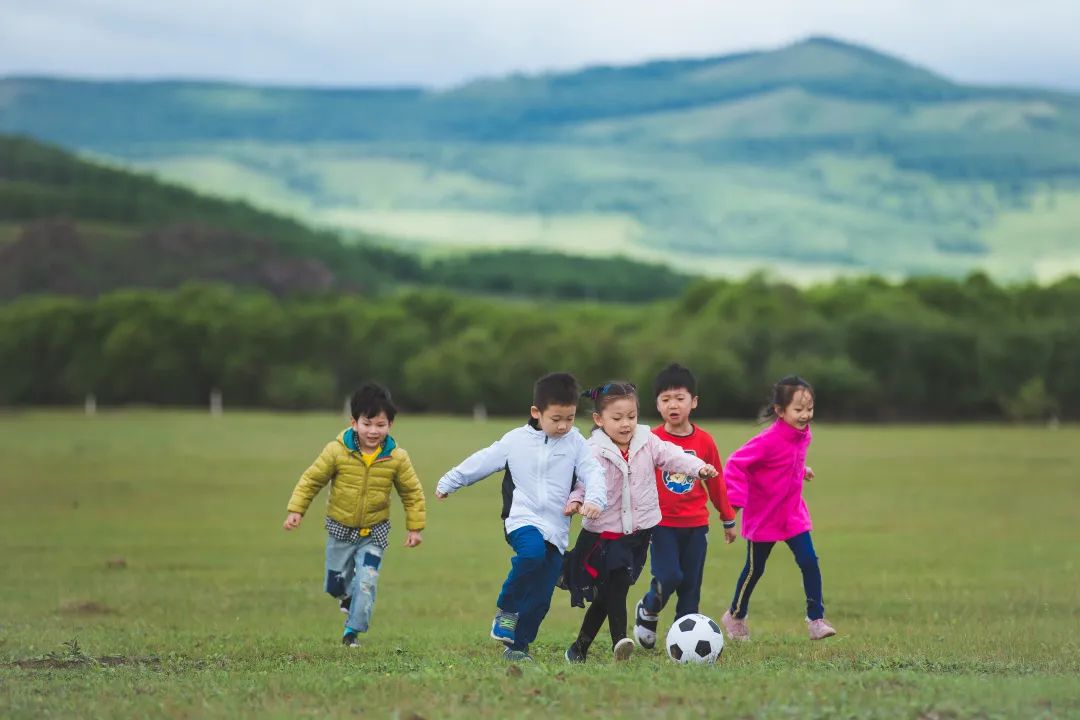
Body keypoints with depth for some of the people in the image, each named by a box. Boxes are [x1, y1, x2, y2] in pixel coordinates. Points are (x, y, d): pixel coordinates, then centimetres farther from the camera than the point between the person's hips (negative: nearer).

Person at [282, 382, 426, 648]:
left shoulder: (397, 458, -14)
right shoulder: (337, 451, -18)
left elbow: (413, 493, -1)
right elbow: (311, 480, -7)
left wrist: (415, 528, 0)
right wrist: (296, 510, -12)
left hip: (374, 532, -1)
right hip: (340, 528, 1)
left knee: (366, 582, -11)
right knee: (335, 583, 13)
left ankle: (353, 629, 5)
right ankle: (348, 595, 48)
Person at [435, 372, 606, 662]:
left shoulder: (575, 442, 2)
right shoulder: (515, 441, 1)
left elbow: (592, 472, -6)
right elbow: (481, 462, 10)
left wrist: (593, 498, -27)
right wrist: (448, 483, 20)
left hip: (557, 527, 2)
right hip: (522, 519, -2)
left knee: (541, 596, 0)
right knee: (533, 552, -34)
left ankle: (518, 646, 15)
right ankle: (506, 608, -13)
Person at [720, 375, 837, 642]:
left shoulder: (803, 434, -3)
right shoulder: (768, 440, -27)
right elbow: (736, 463, -26)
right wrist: (737, 498, -32)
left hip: (793, 513, 5)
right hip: (763, 516, -5)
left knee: (809, 562, -8)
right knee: (755, 569, 10)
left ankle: (815, 619, -2)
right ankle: (735, 616, 31)